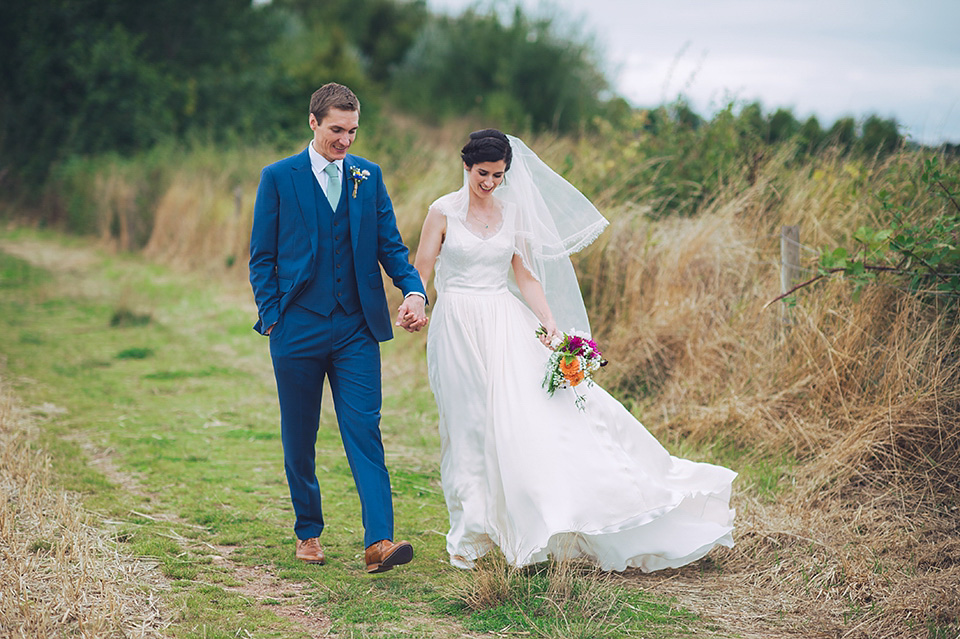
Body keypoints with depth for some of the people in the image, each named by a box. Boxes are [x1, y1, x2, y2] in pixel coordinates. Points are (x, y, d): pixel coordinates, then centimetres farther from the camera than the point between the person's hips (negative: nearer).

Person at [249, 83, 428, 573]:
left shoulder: (369, 176, 8)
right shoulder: (278, 177, 1)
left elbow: (390, 244, 8)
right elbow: (262, 257, 3)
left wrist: (414, 290, -10)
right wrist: (272, 319, -4)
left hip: (356, 328, 1)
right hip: (297, 329, -1)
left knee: (365, 432, -7)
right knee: (299, 438, 9)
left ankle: (378, 542, -13)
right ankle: (308, 533, 26)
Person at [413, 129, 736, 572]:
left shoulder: (512, 213, 8)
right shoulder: (444, 212, -2)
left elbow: (525, 275, 7)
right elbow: (420, 271, -2)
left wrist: (548, 320, -6)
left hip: (506, 324, 3)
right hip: (458, 327, -3)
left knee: (531, 412, -7)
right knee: (469, 429, 2)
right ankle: (470, 538, 14)